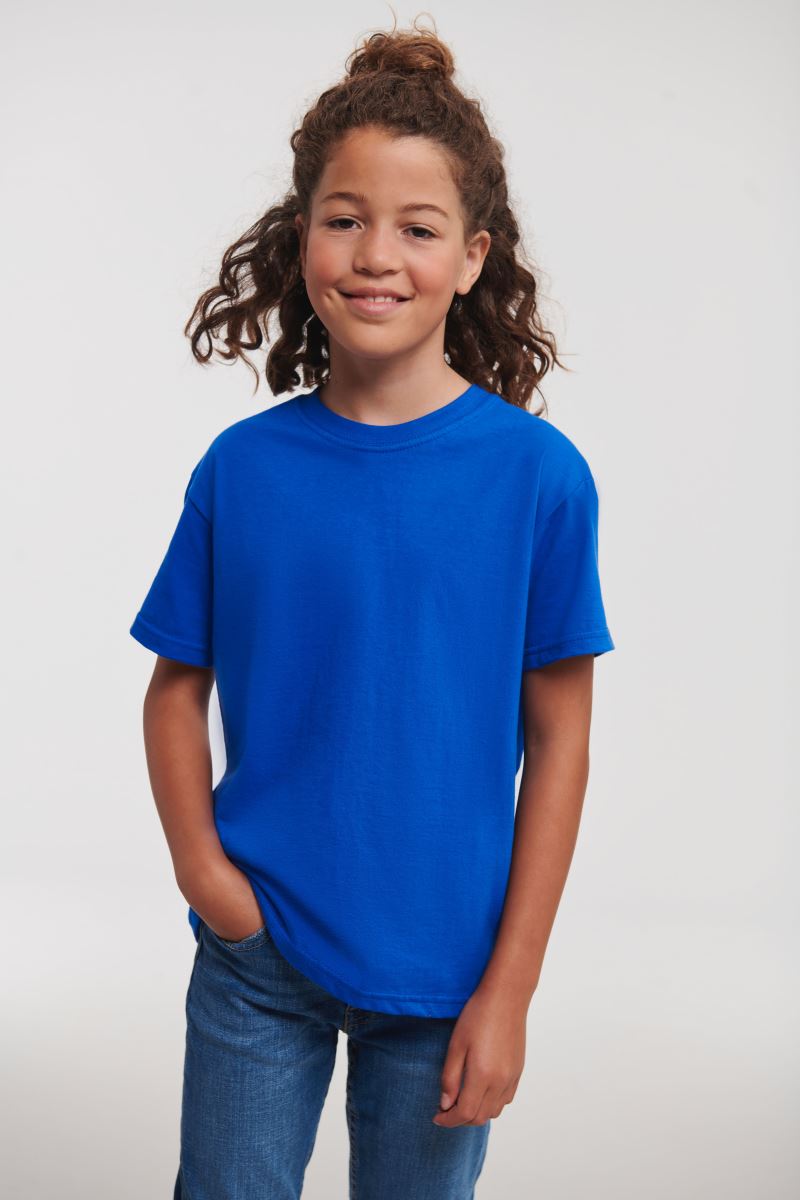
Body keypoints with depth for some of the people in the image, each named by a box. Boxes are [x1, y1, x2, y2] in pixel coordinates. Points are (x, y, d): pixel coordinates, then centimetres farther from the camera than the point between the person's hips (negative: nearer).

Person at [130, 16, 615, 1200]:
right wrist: (201, 866, -10)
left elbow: (559, 739, -7)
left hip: (443, 971, -1)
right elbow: (177, 691, 5)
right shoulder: (242, 467, -4)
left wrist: (510, 985, -7)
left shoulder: (538, 474, -10)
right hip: (257, 963, 2)